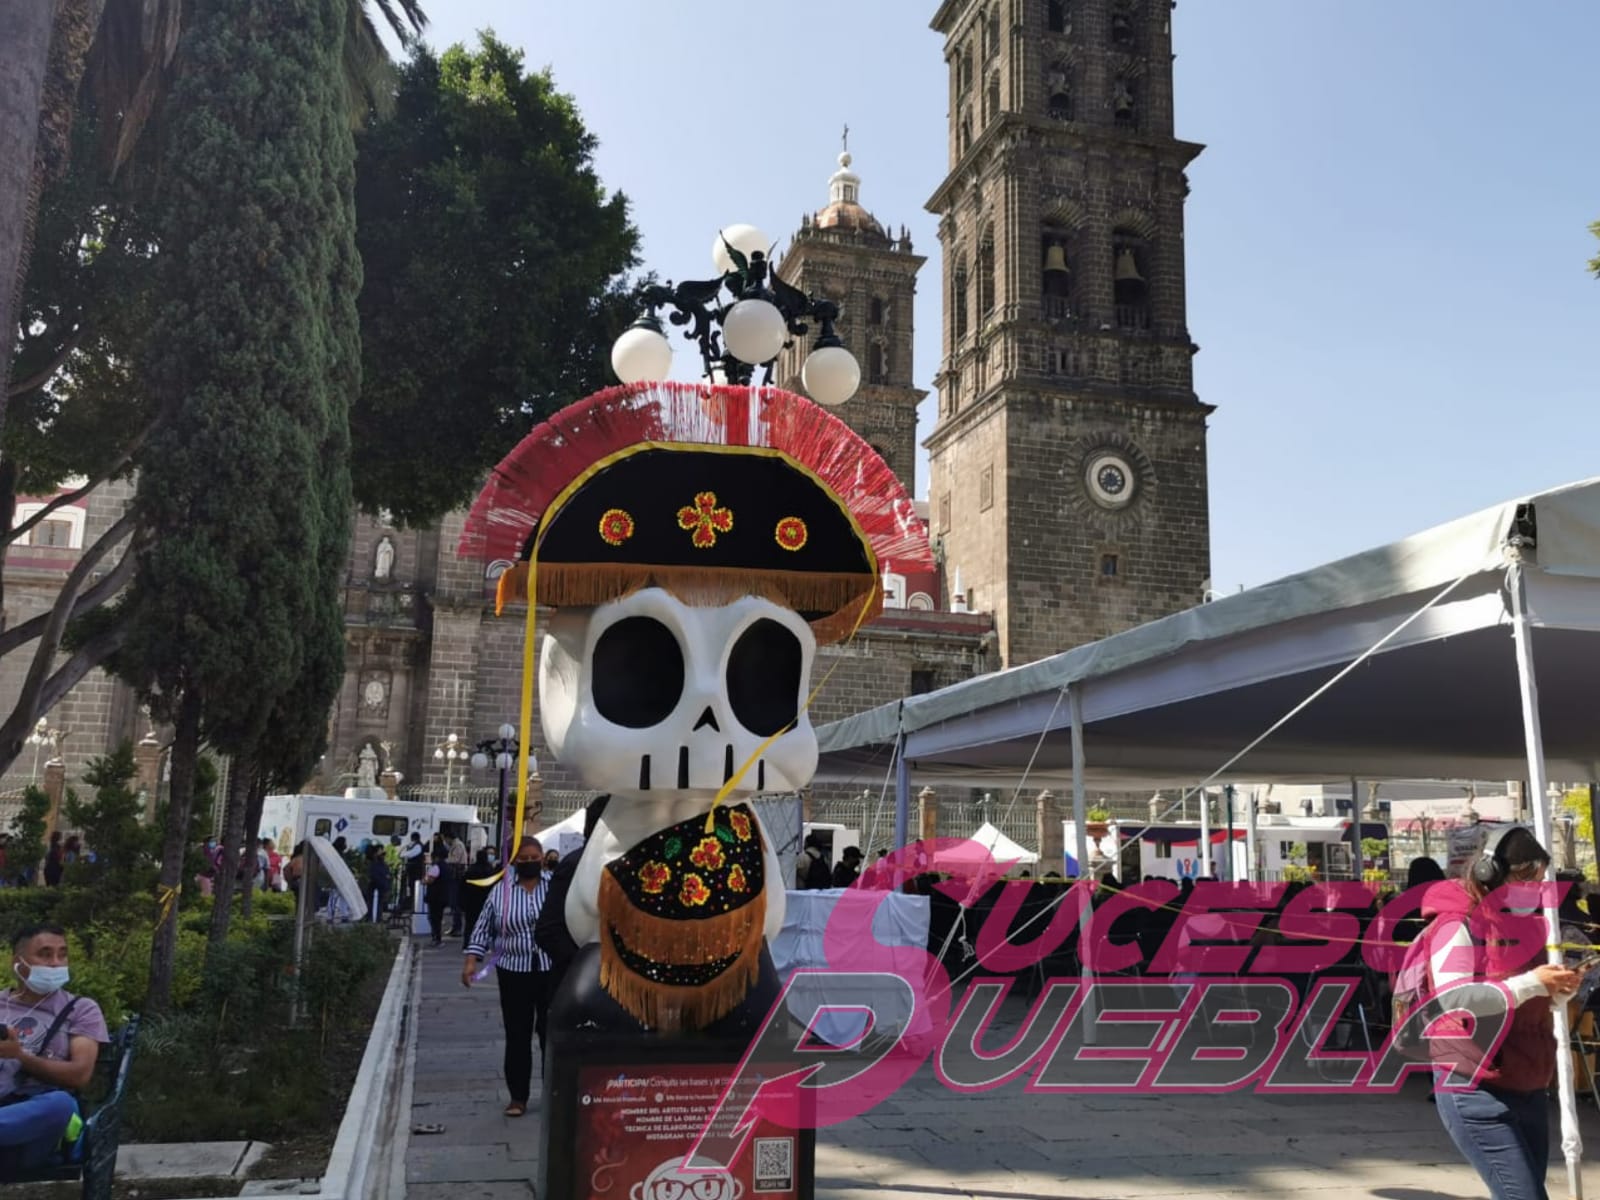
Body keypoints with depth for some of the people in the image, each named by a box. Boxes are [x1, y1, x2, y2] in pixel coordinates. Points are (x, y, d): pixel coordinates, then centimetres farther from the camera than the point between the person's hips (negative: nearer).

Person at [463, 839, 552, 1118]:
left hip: (553, 972, -1)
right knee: (517, 1035, 6)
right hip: (514, 973, 1)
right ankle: (518, 1096, 16)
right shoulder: (499, 892, 4)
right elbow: (484, 930, 8)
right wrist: (471, 960, -3)